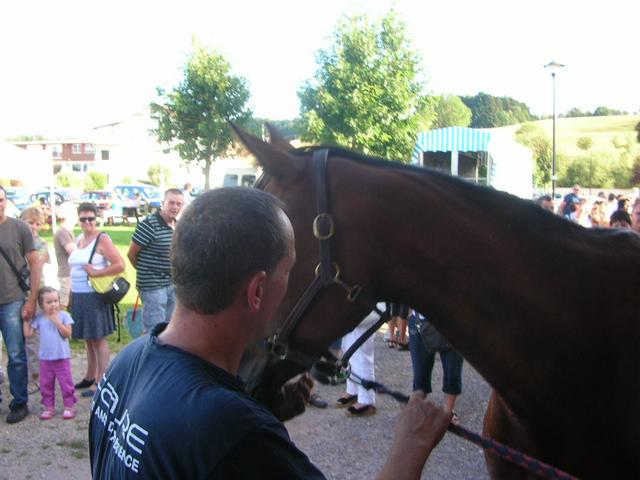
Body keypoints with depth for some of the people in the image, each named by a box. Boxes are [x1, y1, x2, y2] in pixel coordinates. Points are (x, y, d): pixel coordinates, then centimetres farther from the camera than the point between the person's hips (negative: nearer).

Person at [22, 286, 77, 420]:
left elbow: (67, 333, -14)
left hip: (62, 358, -2)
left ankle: (69, 407, 13)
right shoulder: (39, 318, 0)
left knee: (66, 383, 3)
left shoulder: (64, 315, -5)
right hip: (45, 359, 3)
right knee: (46, 384, 10)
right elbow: (28, 334, -1)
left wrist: (56, 321, -20)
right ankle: (49, 407, 22)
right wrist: (26, 319, -6)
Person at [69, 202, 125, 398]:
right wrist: (71, 294, 14)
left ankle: (100, 382, 4)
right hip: (78, 296, 7)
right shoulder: (79, 239, 12)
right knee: (88, 339, 16)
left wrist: (96, 272, -17)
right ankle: (90, 377, 27)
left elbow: (120, 265, -17)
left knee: (98, 339, -1)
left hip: (94, 296, -7)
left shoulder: (102, 239, -10)